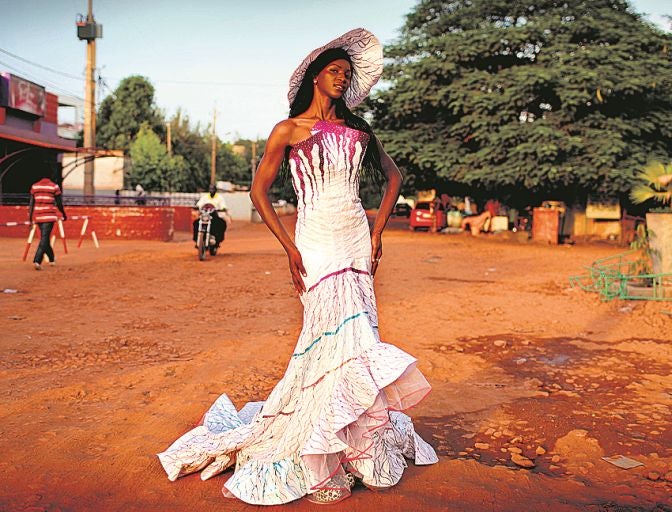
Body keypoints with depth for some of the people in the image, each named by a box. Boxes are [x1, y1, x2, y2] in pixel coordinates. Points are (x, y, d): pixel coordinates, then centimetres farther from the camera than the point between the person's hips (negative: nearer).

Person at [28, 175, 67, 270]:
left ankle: (52, 259, 33)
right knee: (44, 238, -8)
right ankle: (37, 261, -22)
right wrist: (64, 214, 14)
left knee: (44, 237, 18)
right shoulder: (54, 187, -3)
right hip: (49, 216, -4)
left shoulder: (34, 186, 7)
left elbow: (31, 203, 5)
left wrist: (30, 218, 7)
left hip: (38, 216, 4)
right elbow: (59, 203, -1)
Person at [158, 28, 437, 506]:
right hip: (318, 242, -4)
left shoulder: (357, 128, 14)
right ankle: (322, 467, 4)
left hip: (357, 240, 5)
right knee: (332, 339, -9)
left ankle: (355, 444, 17)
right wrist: (289, 247, -6)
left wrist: (378, 232, 11)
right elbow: (259, 190, 2)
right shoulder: (288, 130, 2)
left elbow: (393, 175, 22)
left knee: (355, 337, 3)